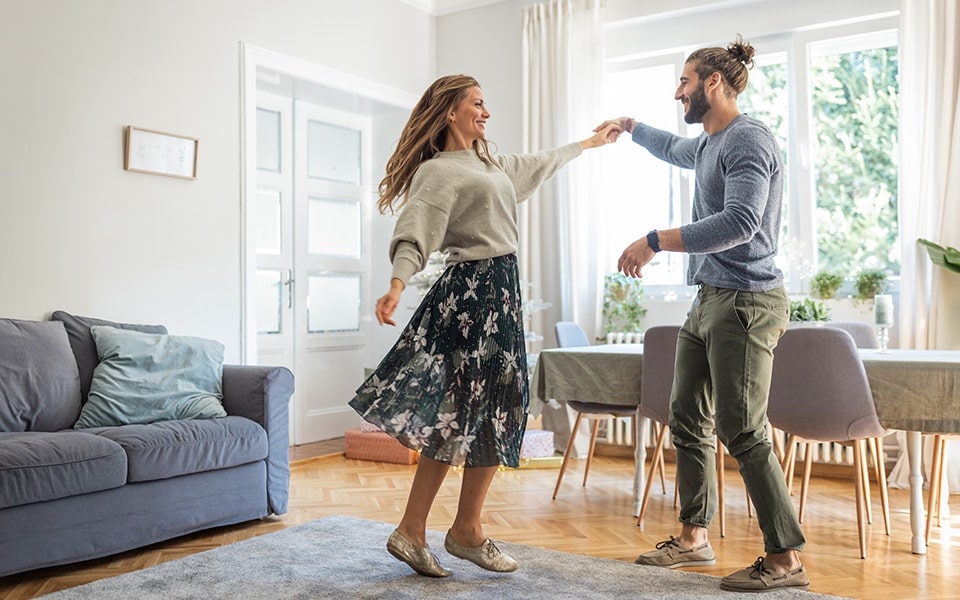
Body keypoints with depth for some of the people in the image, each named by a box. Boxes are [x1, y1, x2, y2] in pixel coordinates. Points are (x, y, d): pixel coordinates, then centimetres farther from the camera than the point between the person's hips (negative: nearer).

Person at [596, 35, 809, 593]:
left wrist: (654, 242, -24)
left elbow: (740, 222, -25)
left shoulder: (748, 139, -11)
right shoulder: (708, 143, 18)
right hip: (709, 300, 10)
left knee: (743, 432, -9)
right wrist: (630, 126, 54)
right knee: (689, 420, 11)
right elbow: (673, 149, 43)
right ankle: (694, 537, 22)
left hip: (745, 302, -10)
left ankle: (787, 558, 2)